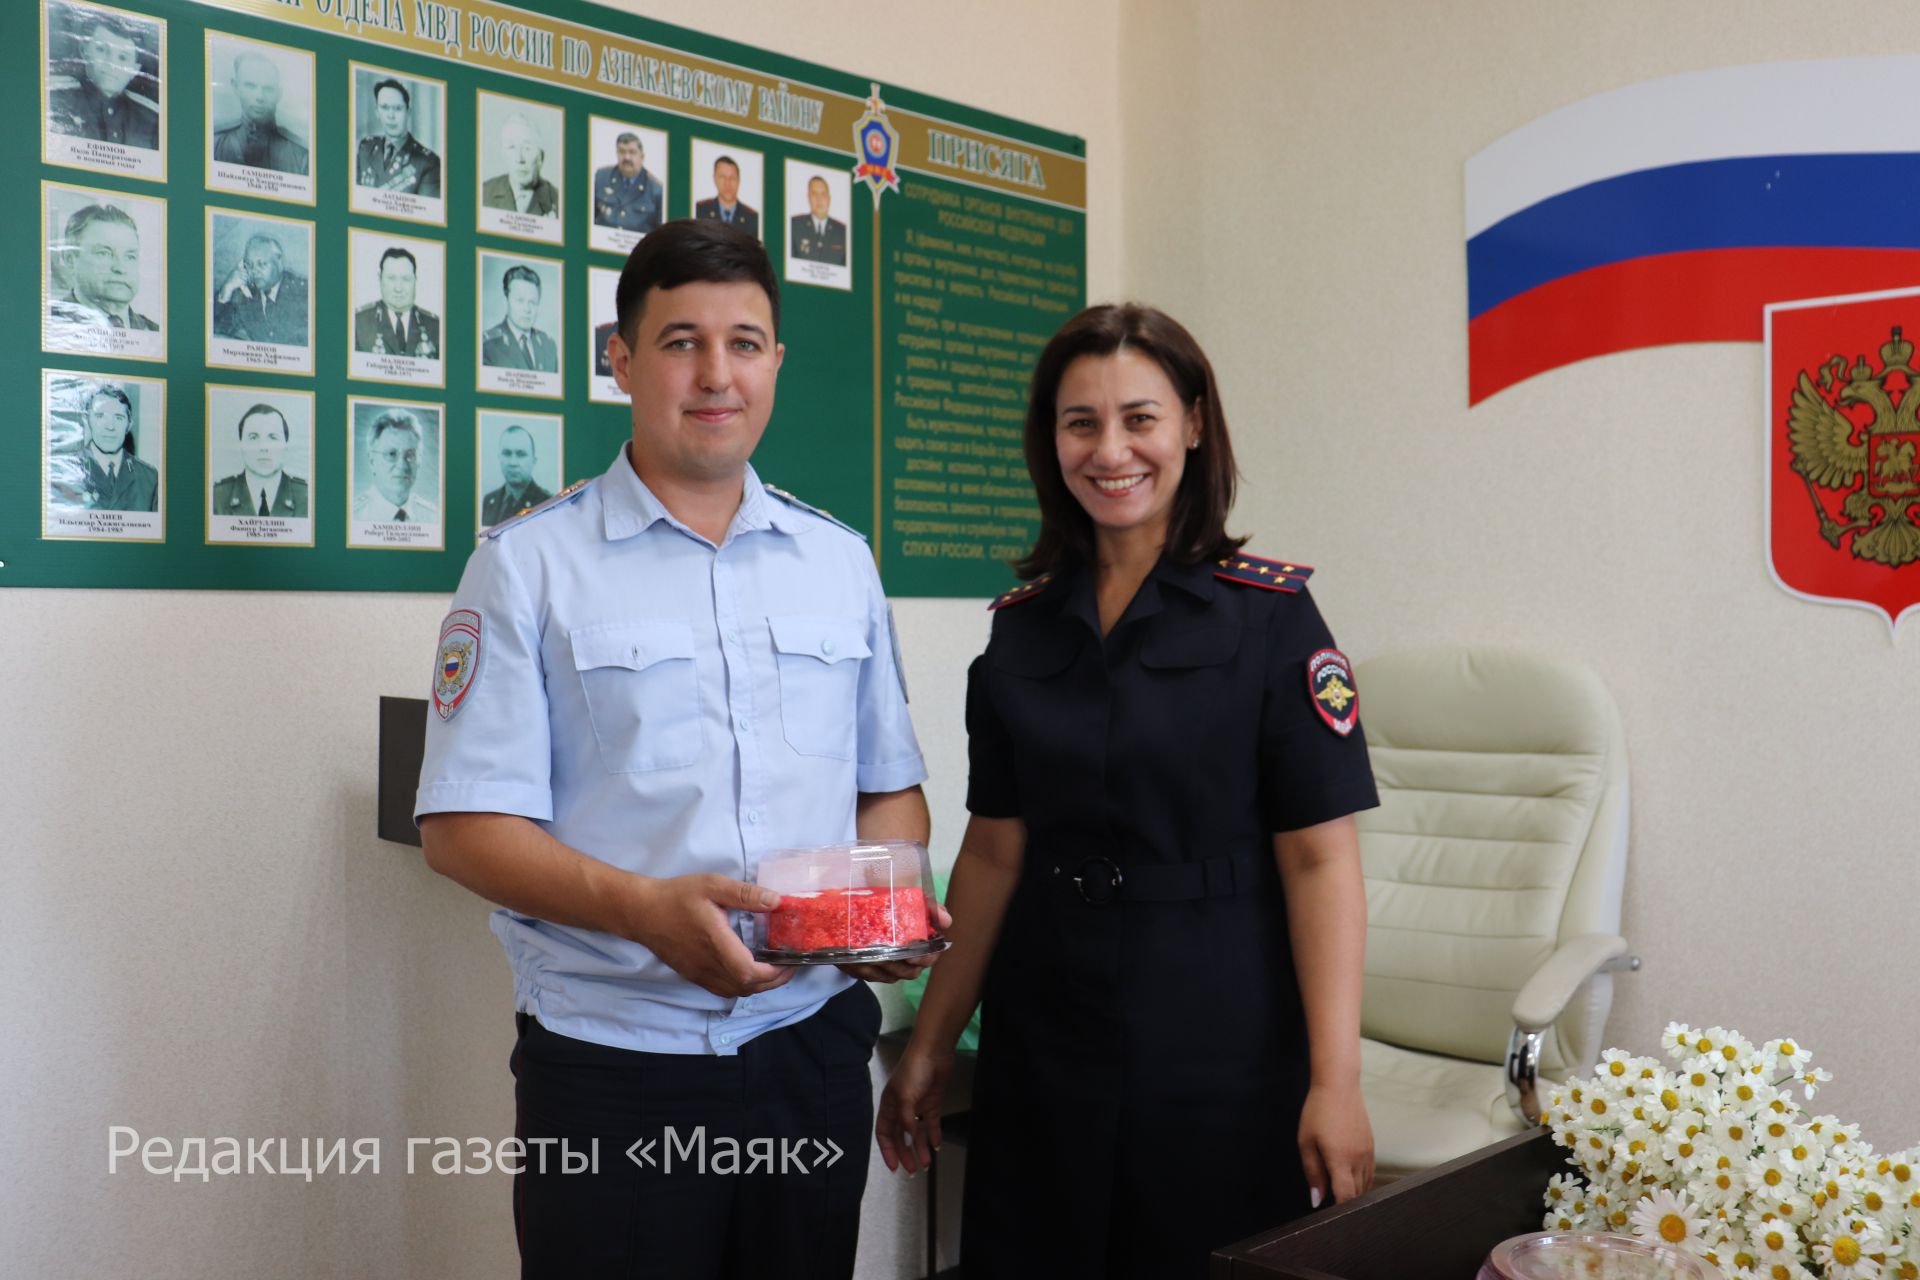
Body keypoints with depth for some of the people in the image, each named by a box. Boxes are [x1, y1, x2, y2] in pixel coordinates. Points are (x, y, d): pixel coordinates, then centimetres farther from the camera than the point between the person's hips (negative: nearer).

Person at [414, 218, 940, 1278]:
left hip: (813, 1046, 4)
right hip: (612, 1068, -4)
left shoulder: (840, 563, 11)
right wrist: (646, 909, -23)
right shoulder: (529, 564, -2)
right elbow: (464, 824, -8)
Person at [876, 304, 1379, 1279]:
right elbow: (995, 850, 7)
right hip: (1040, 1046, 4)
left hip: (1221, 1060, -4)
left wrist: (1336, 1082, -17)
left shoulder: (1267, 614, -8)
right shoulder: (1023, 624, 4)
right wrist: (929, 1047, 8)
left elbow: (1319, 858, -11)